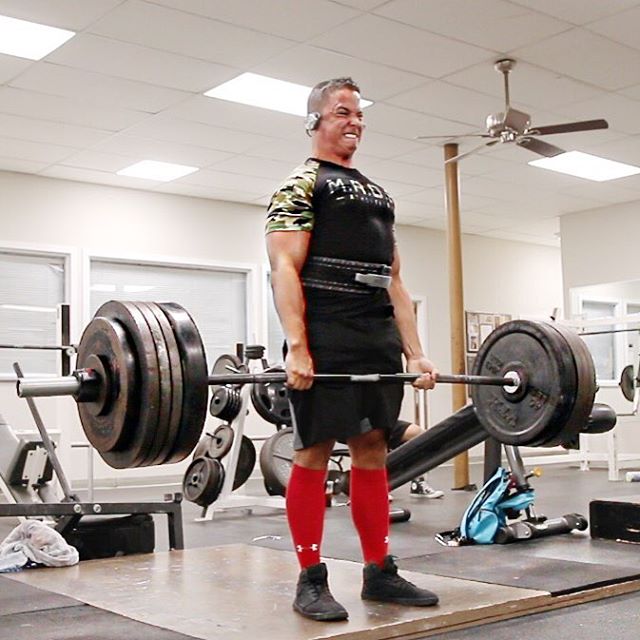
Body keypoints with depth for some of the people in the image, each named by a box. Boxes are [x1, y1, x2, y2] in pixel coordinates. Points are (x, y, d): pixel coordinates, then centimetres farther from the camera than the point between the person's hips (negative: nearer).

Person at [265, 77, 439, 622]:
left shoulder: (378, 194, 24)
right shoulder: (300, 185, 2)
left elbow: (394, 280, 19)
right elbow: (285, 269, -11)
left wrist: (415, 352, 10)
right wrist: (297, 348, -22)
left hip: (379, 340, 7)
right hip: (324, 338, -7)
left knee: (373, 451, 9)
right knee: (313, 453, -4)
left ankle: (380, 572, 17)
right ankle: (311, 581, 4)